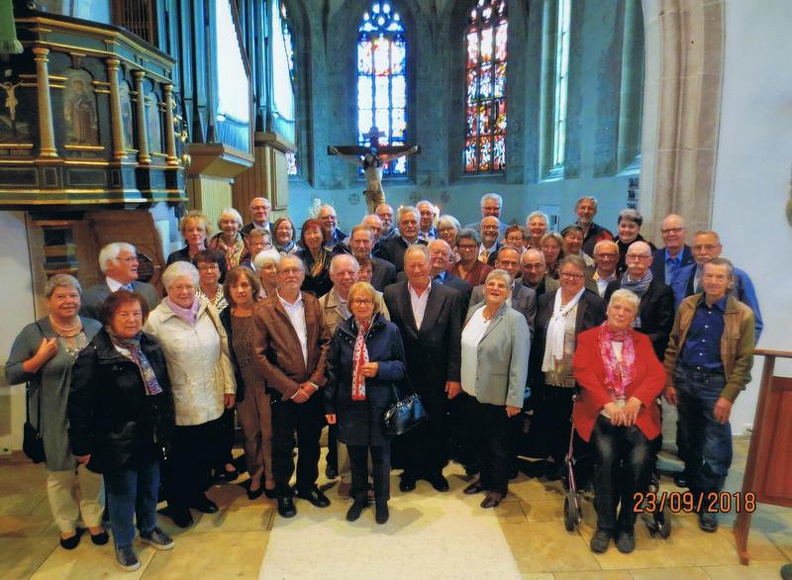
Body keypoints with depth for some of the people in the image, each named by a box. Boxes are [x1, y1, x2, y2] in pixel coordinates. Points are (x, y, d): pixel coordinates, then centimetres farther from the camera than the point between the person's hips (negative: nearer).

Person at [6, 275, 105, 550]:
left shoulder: (95, 328, 2)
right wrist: (40, 358, -18)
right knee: (60, 474, 13)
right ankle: (67, 526, 34)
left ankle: (94, 521, 33)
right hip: (56, 421, -2)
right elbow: (11, 375, -4)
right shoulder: (33, 333, -5)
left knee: (93, 471, 13)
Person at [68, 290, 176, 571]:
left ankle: (149, 529, 43)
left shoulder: (151, 346, 2)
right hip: (117, 438, -5)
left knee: (150, 487, 19)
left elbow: (164, 389, 9)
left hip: (151, 434, 5)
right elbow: (80, 403, -16)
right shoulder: (94, 355, -16)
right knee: (122, 492, 11)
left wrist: (167, 427, 10)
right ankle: (123, 543, 32)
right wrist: (82, 444, -14)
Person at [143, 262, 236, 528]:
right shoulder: (155, 320, -10)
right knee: (181, 458, 12)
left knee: (208, 452, 17)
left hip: (213, 401, 4)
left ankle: (198, 493, 42)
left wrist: (229, 386, 5)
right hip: (181, 405, -4)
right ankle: (177, 504, 36)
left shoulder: (208, 311, 2)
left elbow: (223, 351, 6)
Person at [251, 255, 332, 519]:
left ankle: (307, 485, 39)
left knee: (311, 442, 17)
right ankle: (283, 492, 33)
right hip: (283, 392, -3)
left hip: (313, 388, 3)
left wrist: (315, 381, -9)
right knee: (282, 445, 11)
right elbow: (259, 356, -10)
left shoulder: (313, 303, 2)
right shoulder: (263, 310, -9)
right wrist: (291, 388, -12)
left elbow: (326, 342, 1)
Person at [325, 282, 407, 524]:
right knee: (356, 455, 16)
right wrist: (329, 405, 2)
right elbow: (332, 370, 3)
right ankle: (359, 498, 38)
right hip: (350, 405, 2)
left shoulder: (389, 330, -6)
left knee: (381, 456, 13)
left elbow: (401, 367, 0)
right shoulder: (342, 332, -1)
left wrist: (379, 368, -19)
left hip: (379, 404, -1)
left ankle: (381, 501, 34)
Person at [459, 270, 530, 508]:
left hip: (496, 396, -6)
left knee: (498, 443, 12)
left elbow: (519, 363, -17)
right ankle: (485, 477, 41)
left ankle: (498, 487, 31)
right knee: (479, 439, 20)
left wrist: (514, 399, -18)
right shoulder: (473, 311, 2)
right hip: (471, 391, 6)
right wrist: (460, 381, 12)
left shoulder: (515, 320, -16)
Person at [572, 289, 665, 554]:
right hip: (601, 412, -1)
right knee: (606, 456, -27)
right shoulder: (588, 338, 11)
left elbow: (657, 375, 5)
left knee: (639, 461, -24)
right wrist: (608, 404, -17)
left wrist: (636, 400, -14)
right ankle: (605, 525, -8)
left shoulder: (642, 341, 18)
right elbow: (583, 372, -4)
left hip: (636, 413, 2)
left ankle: (626, 525, -2)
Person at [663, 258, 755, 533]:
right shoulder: (687, 305, 1)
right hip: (684, 378, 3)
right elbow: (673, 346, 5)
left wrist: (728, 397, -12)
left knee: (716, 450, 2)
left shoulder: (743, 314, -7)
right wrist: (669, 382, 2)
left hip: (716, 384, -3)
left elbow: (744, 361, -7)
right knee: (689, 442, 16)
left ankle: (708, 505, 19)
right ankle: (695, 492, 33)